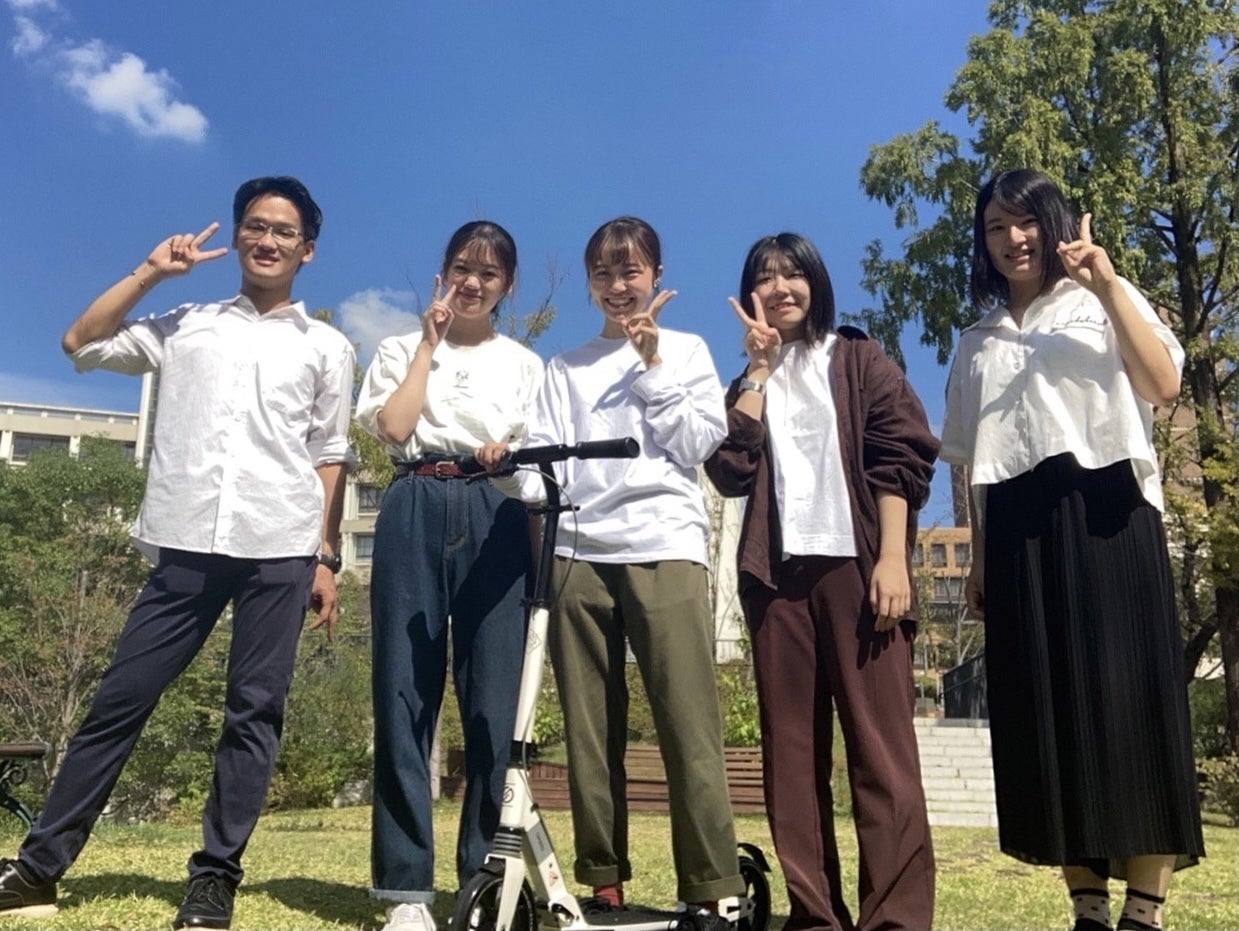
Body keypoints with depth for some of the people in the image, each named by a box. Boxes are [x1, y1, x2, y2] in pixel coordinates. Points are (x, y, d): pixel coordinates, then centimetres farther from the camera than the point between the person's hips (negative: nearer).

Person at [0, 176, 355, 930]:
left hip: (280, 551, -1)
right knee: (120, 700, 4)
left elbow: (330, 458, 10)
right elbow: (81, 343, 11)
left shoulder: (327, 348, 12)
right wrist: (152, 272, 9)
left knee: (256, 713, 0)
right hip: (188, 546, 1)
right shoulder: (186, 326, 15)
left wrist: (328, 558, 4)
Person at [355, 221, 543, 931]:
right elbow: (394, 427, -2)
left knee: (494, 697, -4)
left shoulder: (525, 364, 18)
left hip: (495, 518, 0)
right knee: (406, 693, -3)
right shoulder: (403, 349, 17)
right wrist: (429, 342, 4)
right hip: (416, 511, 0)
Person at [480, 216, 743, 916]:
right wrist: (510, 466, -12)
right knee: (589, 726, 1)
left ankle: (713, 889, -6)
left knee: (689, 720, -10)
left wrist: (653, 367, 0)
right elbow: (546, 457, 9)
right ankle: (604, 881, 10)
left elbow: (698, 445, 4)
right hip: (580, 550, 2)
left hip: (664, 544, -2)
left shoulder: (687, 350, 17)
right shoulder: (567, 368, 21)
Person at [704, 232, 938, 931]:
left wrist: (892, 559, -13)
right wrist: (760, 368, 3)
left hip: (855, 564, -3)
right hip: (777, 573, 4)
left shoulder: (860, 360, 11)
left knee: (881, 746, -6)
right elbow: (730, 474, 2)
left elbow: (899, 457, -1)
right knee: (792, 750, 3)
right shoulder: (751, 384, 20)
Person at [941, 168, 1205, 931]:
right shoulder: (980, 341, 19)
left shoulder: (1100, 302, 10)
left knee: (1126, 698, -7)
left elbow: (1164, 386, -8)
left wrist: (1109, 286, -13)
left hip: (1104, 511, -3)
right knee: (1044, 712, 0)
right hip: (1018, 531, 4)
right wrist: (978, 557, 10)